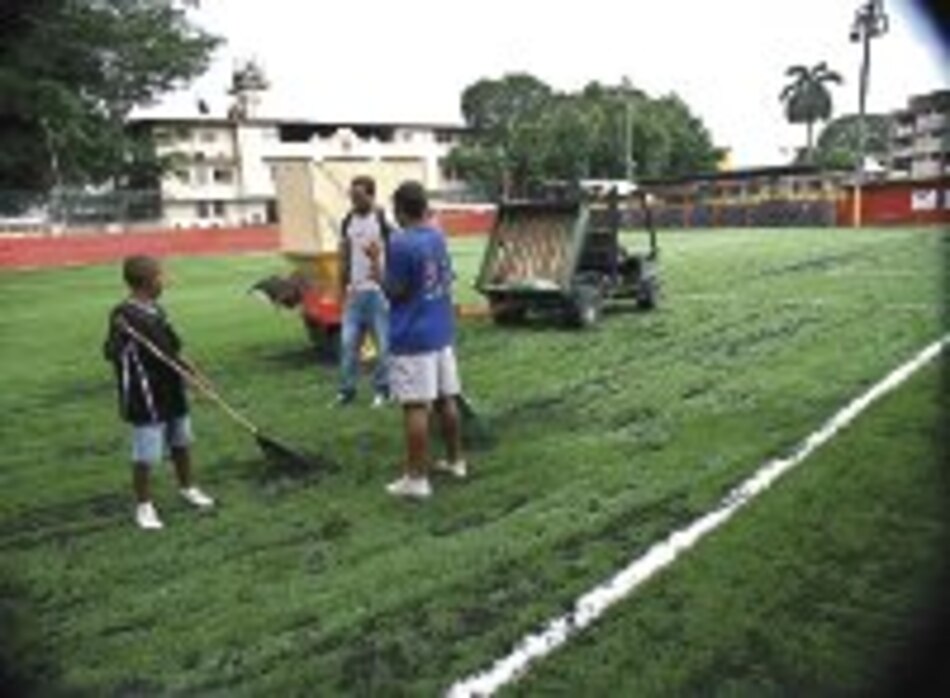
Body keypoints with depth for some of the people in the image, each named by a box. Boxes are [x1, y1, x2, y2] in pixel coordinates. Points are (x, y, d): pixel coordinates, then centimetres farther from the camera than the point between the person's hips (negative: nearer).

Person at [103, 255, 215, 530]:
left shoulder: (156, 309, 8)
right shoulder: (124, 316, -17)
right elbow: (112, 353, -23)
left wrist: (183, 363, 17)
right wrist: (118, 337, -40)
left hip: (172, 391, 9)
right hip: (146, 397, -9)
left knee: (181, 442, 22)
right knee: (146, 454, 0)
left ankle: (187, 487, 41)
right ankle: (144, 505, 17)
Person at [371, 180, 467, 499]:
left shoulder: (401, 243, -15)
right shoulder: (438, 236, 7)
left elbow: (394, 292, -13)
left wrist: (376, 264, 0)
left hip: (412, 337, -7)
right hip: (441, 332, 7)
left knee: (415, 407, -4)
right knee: (446, 399, 16)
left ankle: (416, 478, 1)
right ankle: (455, 460, 28)